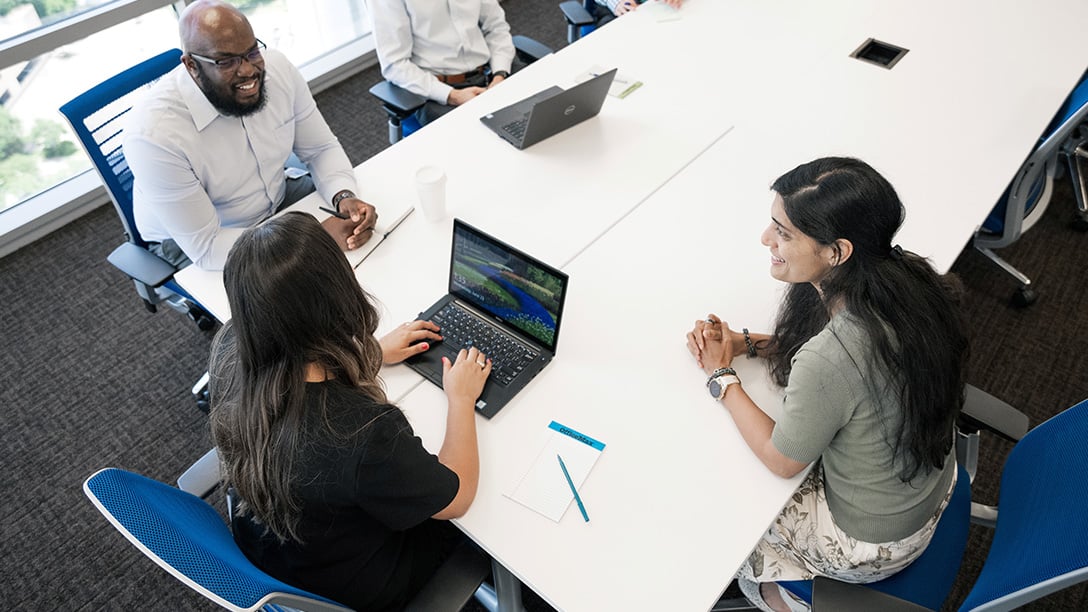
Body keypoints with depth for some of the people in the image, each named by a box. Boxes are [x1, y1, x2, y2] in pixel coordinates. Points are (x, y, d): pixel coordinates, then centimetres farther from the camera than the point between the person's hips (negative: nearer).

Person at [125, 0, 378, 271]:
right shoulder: (154, 133, -32)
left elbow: (321, 148, -6)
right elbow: (205, 247, -29)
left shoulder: (277, 68, -18)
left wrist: (343, 197, -28)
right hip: (192, 244, -5)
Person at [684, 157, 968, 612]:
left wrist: (722, 375, -13)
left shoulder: (826, 362, -42)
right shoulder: (907, 277, -18)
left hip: (872, 545, -7)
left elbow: (781, 460, -22)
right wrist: (747, 343, -7)